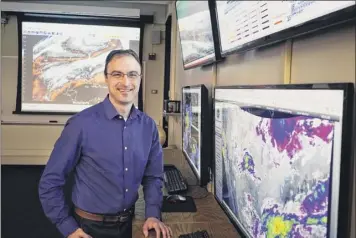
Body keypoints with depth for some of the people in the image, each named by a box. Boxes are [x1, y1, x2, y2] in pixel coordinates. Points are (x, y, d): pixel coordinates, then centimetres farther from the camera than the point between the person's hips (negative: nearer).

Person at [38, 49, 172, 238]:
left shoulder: (148, 126, -4)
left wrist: (153, 215, -8)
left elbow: (153, 176, 5)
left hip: (129, 223, 4)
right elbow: (50, 182, -11)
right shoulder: (82, 124, -18)